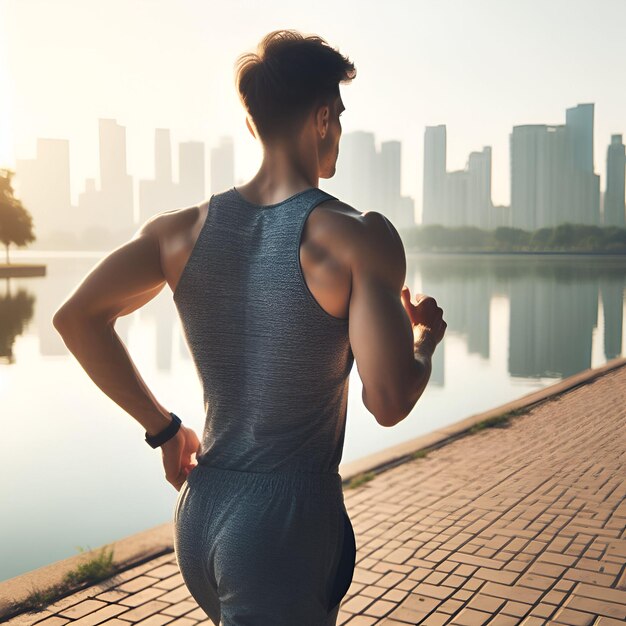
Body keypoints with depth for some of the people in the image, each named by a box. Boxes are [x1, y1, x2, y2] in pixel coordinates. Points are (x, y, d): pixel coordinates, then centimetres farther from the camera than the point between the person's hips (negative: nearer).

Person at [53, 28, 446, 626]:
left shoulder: (183, 228, 0)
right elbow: (389, 403, -23)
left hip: (197, 513, 6)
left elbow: (76, 317, -6)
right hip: (288, 526, -6)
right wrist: (424, 339, -1)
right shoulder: (359, 237, -15)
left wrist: (162, 427, 3)